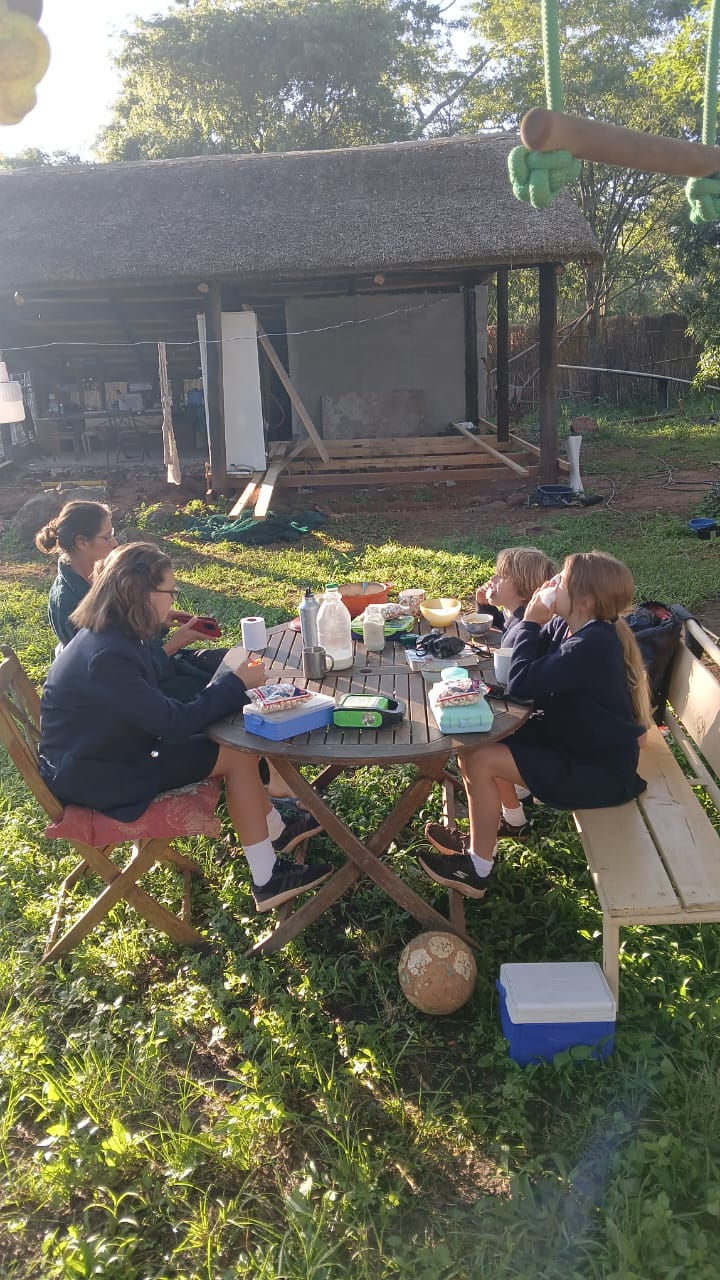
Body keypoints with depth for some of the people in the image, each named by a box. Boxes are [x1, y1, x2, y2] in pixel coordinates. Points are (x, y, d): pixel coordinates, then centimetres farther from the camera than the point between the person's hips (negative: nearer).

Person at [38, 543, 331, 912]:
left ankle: (278, 833, 20)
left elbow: (157, 707, 7)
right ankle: (267, 881, -1)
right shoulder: (105, 656, -30)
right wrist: (237, 683, -16)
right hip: (92, 774, -9)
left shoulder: (110, 634, 0)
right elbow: (175, 721, -27)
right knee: (238, 755, -10)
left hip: (113, 747, 9)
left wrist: (229, 678, -2)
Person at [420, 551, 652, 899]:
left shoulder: (592, 645, -30)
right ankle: (481, 838, 22)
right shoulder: (565, 626, -1)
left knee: (481, 762, -15)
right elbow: (516, 654, 8)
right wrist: (534, 621, -9)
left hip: (600, 771, -10)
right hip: (572, 741, 10)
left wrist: (531, 621, -21)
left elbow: (520, 683, -32)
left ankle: (477, 869, 2)